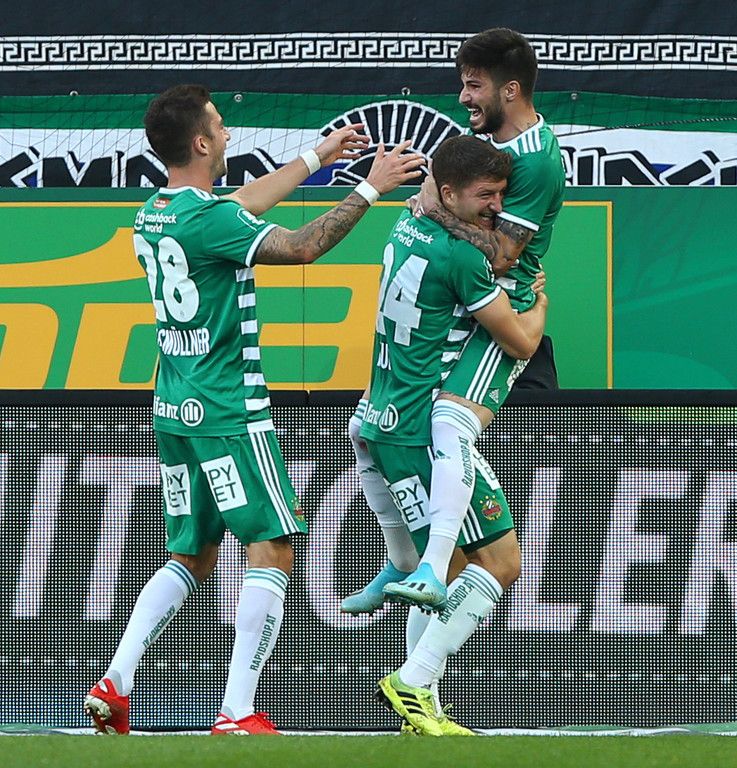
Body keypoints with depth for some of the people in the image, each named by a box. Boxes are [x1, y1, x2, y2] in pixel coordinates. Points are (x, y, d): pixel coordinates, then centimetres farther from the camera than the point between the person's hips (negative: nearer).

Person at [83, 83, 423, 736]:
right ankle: (237, 715, -12)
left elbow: (242, 203, 26)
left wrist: (317, 157, 33)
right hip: (229, 412, -9)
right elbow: (302, 247, -22)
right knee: (273, 552, -5)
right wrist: (369, 188, -14)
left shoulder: (154, 214, 10)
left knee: (191, 557, 17)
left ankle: (114, 687, 6)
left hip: (174, 411, 9)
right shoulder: (208, 219, -18)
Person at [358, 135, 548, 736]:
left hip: (385, 422, 10)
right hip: (425, 431, -10)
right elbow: (522, 342, -7)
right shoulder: (461, 258, -16)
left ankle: (421, 707, 11)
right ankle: (412, 682, -13)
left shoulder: (407, 229, 10)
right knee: (500, 561, -6)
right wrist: (539, 304, 15)